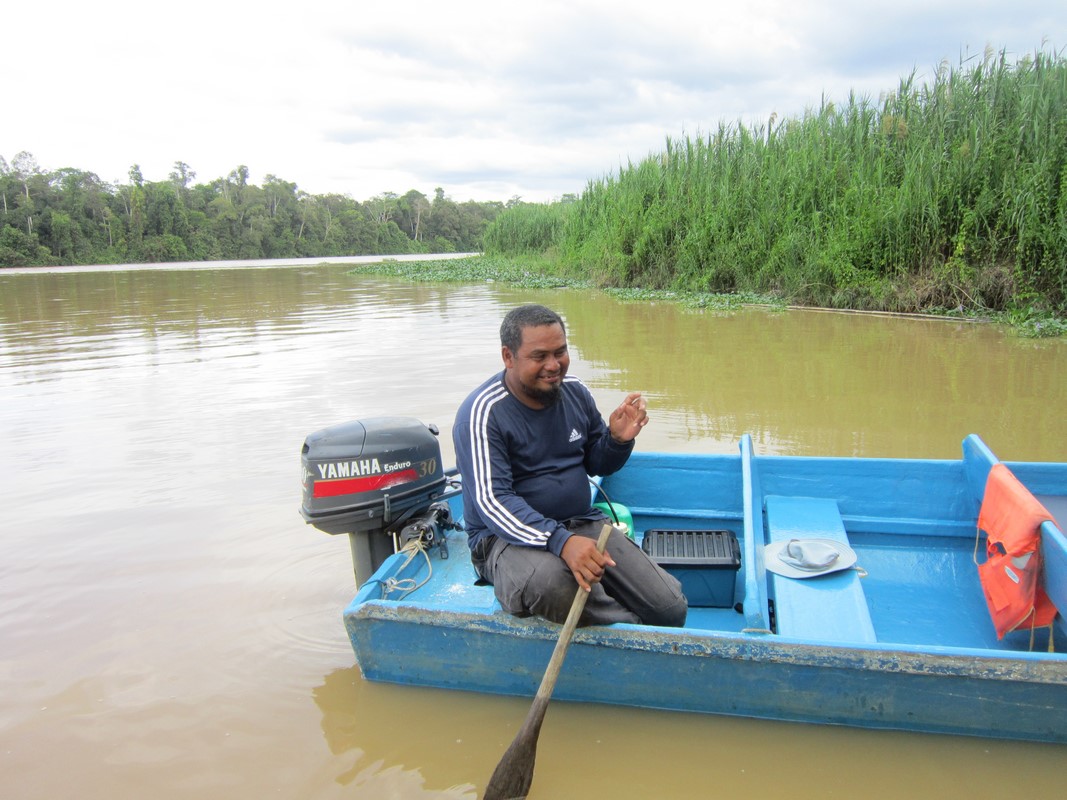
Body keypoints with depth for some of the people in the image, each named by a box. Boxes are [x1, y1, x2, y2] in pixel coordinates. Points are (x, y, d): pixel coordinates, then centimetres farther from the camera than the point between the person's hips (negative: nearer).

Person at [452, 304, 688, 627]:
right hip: (509, 536, -5)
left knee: (672, 608, -10)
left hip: (582, 524, 6)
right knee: (551, 583, -40)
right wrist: (559, 541, -38)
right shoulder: (483, 413, -15)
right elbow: (492, 501, -23)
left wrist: (617, 440, -9)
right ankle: (630, 629, -12)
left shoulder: (575, 391, 4)